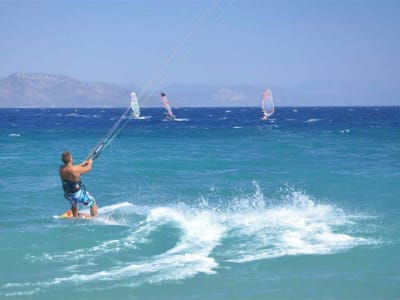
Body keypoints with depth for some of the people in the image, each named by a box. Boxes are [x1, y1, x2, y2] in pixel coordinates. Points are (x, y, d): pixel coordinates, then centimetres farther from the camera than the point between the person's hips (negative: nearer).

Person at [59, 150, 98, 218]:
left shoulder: (61, 169, -12)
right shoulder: (76, 170, -29)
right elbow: (88, 168, -10)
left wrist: (82, 164, 20)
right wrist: (90, 162, 13)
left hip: (67, 194, 6)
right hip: (78, 194, -6)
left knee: (74, 205, 40)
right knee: (93, 203, 20)